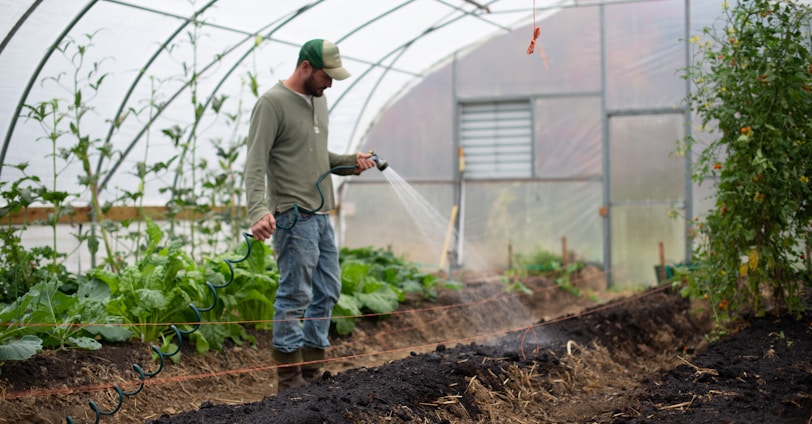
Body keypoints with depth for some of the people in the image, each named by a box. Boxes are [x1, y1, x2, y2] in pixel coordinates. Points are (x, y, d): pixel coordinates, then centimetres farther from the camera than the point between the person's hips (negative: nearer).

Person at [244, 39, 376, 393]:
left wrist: (350, 163, 6)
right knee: (295, 297, -5)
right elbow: (255, 164, -18)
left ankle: (311, 374, 21)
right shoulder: (272, 103, -11)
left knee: (327, 293, 12)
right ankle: (290, 382, 3)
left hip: (321, 215, 9)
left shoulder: (318, 99, 16)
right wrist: (259, 211, -31)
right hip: (294, 216, -9)